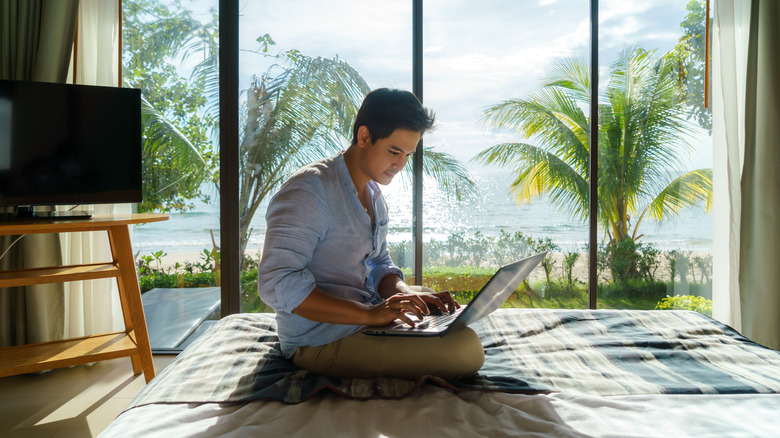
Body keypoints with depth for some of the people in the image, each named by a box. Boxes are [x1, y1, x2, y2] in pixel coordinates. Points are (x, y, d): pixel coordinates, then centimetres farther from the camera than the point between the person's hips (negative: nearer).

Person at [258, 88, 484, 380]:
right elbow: (276, 284, -26)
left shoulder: (373, 194, 12)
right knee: (467, 349, -21)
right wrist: (369, 313, -32)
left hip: (365, 318, 10)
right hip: (322, 340, -10)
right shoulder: (308, 190, -19)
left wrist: (408, 294, -5)